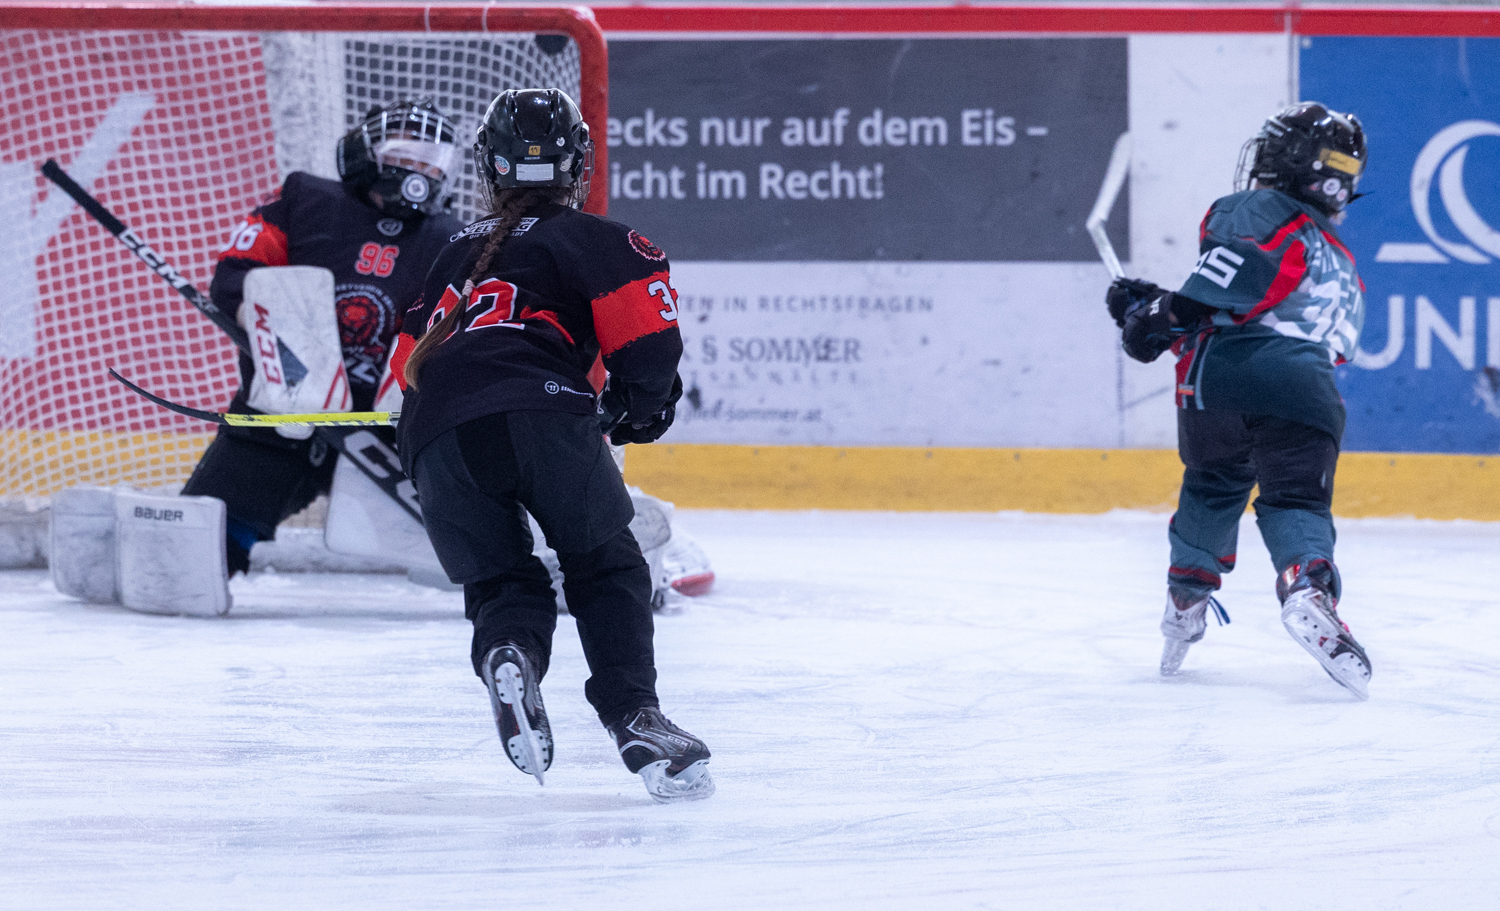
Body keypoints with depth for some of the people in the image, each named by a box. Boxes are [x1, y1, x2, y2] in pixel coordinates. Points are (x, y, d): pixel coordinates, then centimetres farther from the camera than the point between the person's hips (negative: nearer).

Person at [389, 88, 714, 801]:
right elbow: (648, 341, 3)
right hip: (538, 410, -4)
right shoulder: (597, 241, 17)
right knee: (606, 567, 10)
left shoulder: (457, 253, 34)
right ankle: (635, 717, -7)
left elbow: (408, 363, 34)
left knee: (501, 582, 15)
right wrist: (635, 407, 20)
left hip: (435, 435, 4)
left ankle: (508, 653, -18)